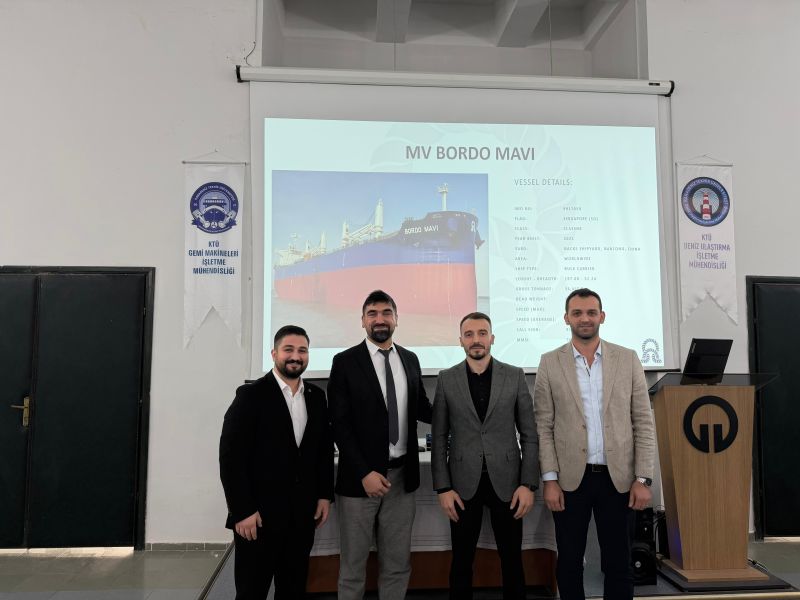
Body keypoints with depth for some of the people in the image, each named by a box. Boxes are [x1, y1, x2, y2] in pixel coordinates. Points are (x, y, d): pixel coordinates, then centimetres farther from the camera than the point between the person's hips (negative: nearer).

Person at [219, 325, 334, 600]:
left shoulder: (316, 396, 7)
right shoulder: (251, 395, -8)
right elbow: (230, 456, -11)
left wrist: (324, 494, 7)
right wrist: (242, 511, -14)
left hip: (302, 513, 5)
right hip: (258, 514, -4)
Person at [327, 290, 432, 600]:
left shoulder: (410, 360, 7)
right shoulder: (345, 362, -6)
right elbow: (340, 424, -10)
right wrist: (365, 472, -17)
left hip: (402, 475, 4)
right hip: (360, 477, -3)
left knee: (398, 564, 15)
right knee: (353, 565, 11)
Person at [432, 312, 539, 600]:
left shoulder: (515, 376, 1)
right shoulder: (446, 379, 1)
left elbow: (530, 435, 1)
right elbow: (439, 438, 2)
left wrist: (528, 484, -5)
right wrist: (443, 487, -4)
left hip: (506, 481, 0)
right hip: (463, 483, 0)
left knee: (512, 559, 11)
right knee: (462, 560, 10)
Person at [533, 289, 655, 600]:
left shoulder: (628, 359, 2)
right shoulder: (550, 363, 0)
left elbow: (643, 423, 2)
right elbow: (543, 426, -1)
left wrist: (643, 478, -4)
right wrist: (550, 479, -7)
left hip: (617, 478, 1)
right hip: (570, 478, 0)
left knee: (618, 564, 11)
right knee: (569, 563, 11)